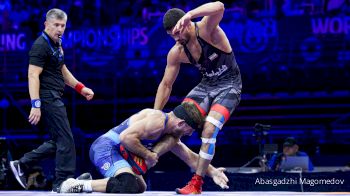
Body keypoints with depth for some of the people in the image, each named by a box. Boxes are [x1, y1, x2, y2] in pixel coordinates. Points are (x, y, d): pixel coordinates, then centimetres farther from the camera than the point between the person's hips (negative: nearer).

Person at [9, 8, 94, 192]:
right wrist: (35, 104, -28)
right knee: (66, 141, -8)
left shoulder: (56, 44, 17)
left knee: (57, 142, 13)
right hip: (48, 99, -10)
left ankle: (22, 165, 17)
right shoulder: (41, 46, -13)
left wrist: (81, 88, 23)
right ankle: (63, 183, -2)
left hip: (55, 99, 10)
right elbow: (33, 76, -20)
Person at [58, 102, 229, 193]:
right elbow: (126, 136, -25)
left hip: (119, 152, 11)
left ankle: (88, 184, 16)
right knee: (129, 186, -32)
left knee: (140, 187, 26)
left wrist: (212, 172, 22)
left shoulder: (171, 135, 17)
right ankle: (79, 186, -25)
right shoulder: (157, 121, -17)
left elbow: (190, 157, 28)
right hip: (105, 147, -11)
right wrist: (148, 155, -14)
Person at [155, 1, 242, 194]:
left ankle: (196, 184, -16)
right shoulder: (176, 53, -6)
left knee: (209, 129, -21)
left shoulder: (206, 29, -23)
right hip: (206, 85, 7)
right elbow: (166, 85, 5)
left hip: (229, 86, -7)